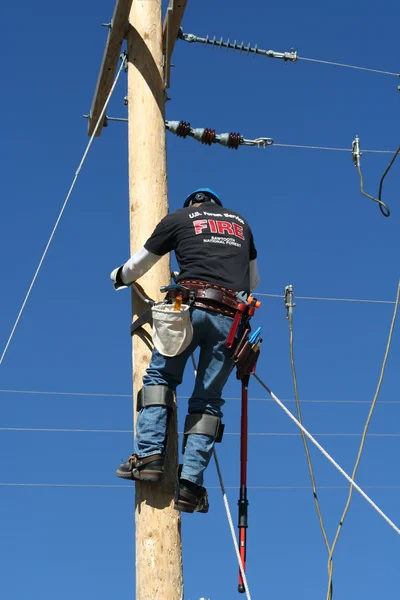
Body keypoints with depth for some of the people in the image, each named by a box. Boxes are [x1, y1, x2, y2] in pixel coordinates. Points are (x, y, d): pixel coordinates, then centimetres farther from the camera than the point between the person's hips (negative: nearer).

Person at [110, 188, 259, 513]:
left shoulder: (178, 218, 18)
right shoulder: (240, 222, 28)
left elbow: (135, 267, 25)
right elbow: (253, 281, 35)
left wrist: (118, 277, 46)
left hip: (192, 307, -2)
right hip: (232, 318, 3)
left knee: (160, 375, 14)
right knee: (208, 399, 7)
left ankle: (149, 455, -2)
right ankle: (190, 483, -3)